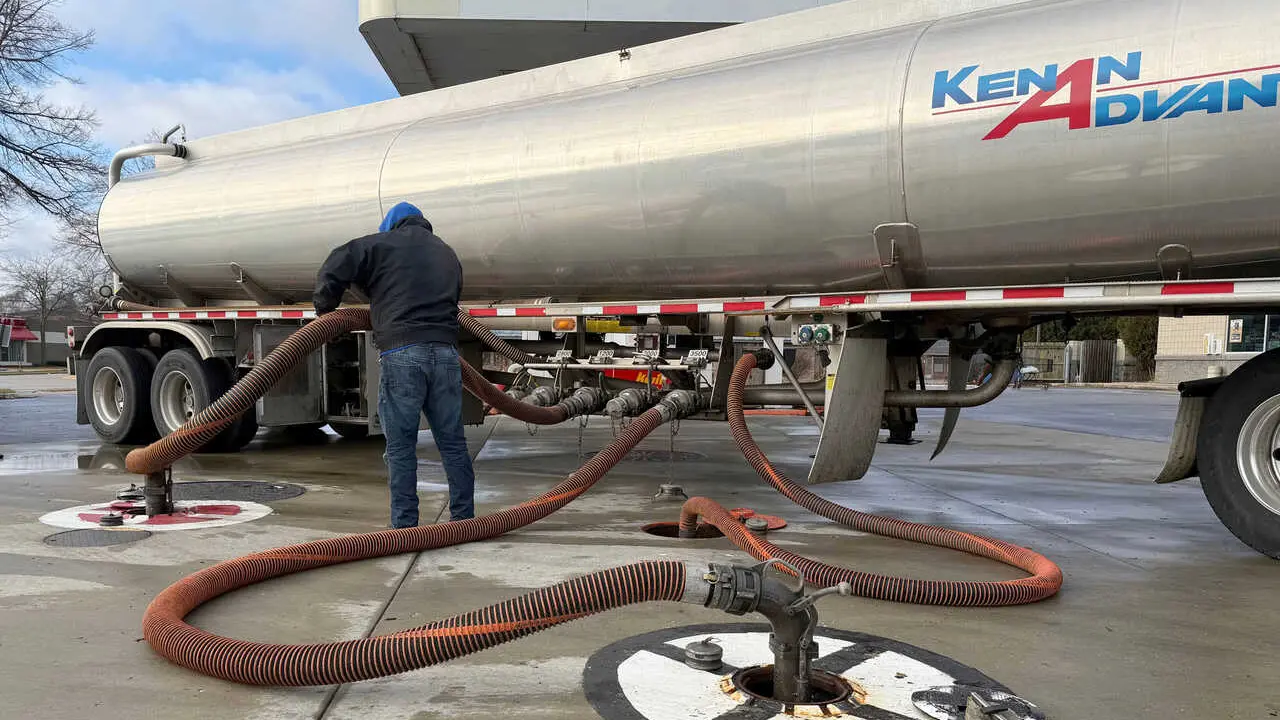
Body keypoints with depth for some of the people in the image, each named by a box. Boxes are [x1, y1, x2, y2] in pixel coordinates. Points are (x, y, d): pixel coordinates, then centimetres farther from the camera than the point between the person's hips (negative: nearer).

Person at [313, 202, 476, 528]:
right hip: (446, 351, 4)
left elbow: (333, 270, 4)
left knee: (401, 447, 2)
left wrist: (325, 310, 20)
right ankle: (464, 519, 14)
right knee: (453, 442, 10)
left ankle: (405, 525, 4)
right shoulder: (448, 254, 24)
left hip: (401, 353, -4)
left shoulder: (382, 243, 9)